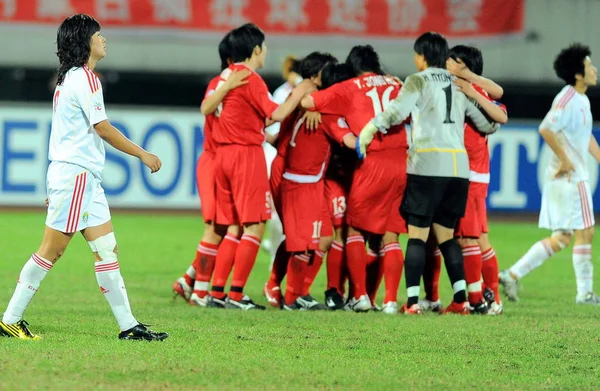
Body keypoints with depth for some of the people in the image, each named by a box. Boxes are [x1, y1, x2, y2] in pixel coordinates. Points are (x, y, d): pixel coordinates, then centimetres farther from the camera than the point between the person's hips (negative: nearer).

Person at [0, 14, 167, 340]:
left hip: (85, 178, 10)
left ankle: (128, 325, 3)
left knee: (107, 250, 5)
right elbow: (103, 129, -14)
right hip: (75, 174, -10)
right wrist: (143, 155, -6)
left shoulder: (70, 79, 17)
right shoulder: (84, 78, -12)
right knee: (51, 250, -6)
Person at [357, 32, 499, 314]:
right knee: (446, 234, 14)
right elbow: (486, 123, 20)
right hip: (458, 166, 5)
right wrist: (493, 124, 42)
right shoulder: (459, 86, 17)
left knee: (417, 234, -2)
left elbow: (396, 111, -15)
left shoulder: (418, 81, 2)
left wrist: (368, 131, -7)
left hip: (427, 166, -5)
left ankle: (412, 301, -9)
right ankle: (460, 299, 6)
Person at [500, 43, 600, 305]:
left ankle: (512, 275, 10)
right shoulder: (567, 99, -16)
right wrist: (565, 160, -21)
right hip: (570, 177, -10)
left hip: (571, 178, 10)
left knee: (561, 238, 10)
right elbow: (546, 129, -27)